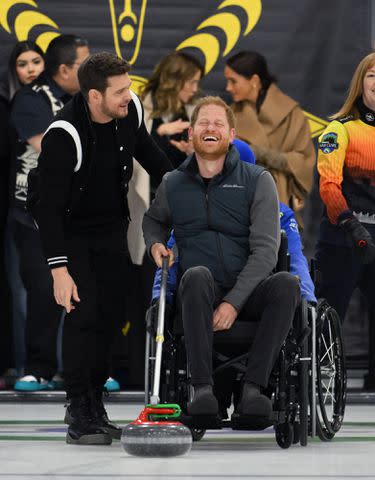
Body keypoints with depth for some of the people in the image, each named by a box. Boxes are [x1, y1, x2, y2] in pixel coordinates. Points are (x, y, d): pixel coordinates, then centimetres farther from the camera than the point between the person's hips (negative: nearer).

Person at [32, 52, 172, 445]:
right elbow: (48, 206, -30)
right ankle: (79, 417, -10)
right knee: (83, 313, -15)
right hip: (71, 232, -6)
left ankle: (93, 404, 18)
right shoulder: (64, 135, -32)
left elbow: (147, 150, 11)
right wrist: (59, 269, -34)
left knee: (111, 314, 5)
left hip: (112, 228, 6)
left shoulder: (130, 110, -13)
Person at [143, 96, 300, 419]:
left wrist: (234, 302, -17)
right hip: (201, 295, 0)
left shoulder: (257, 180, 1)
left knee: (287, 284, -33)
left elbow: (265, 250, -6)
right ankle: (202, 387, -39)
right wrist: (155, 243, 8)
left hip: (246, 294, 0)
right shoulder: (173, 184, 10)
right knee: (197, 275, -36)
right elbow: (154, 219, 34)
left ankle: (253, 386, -36)